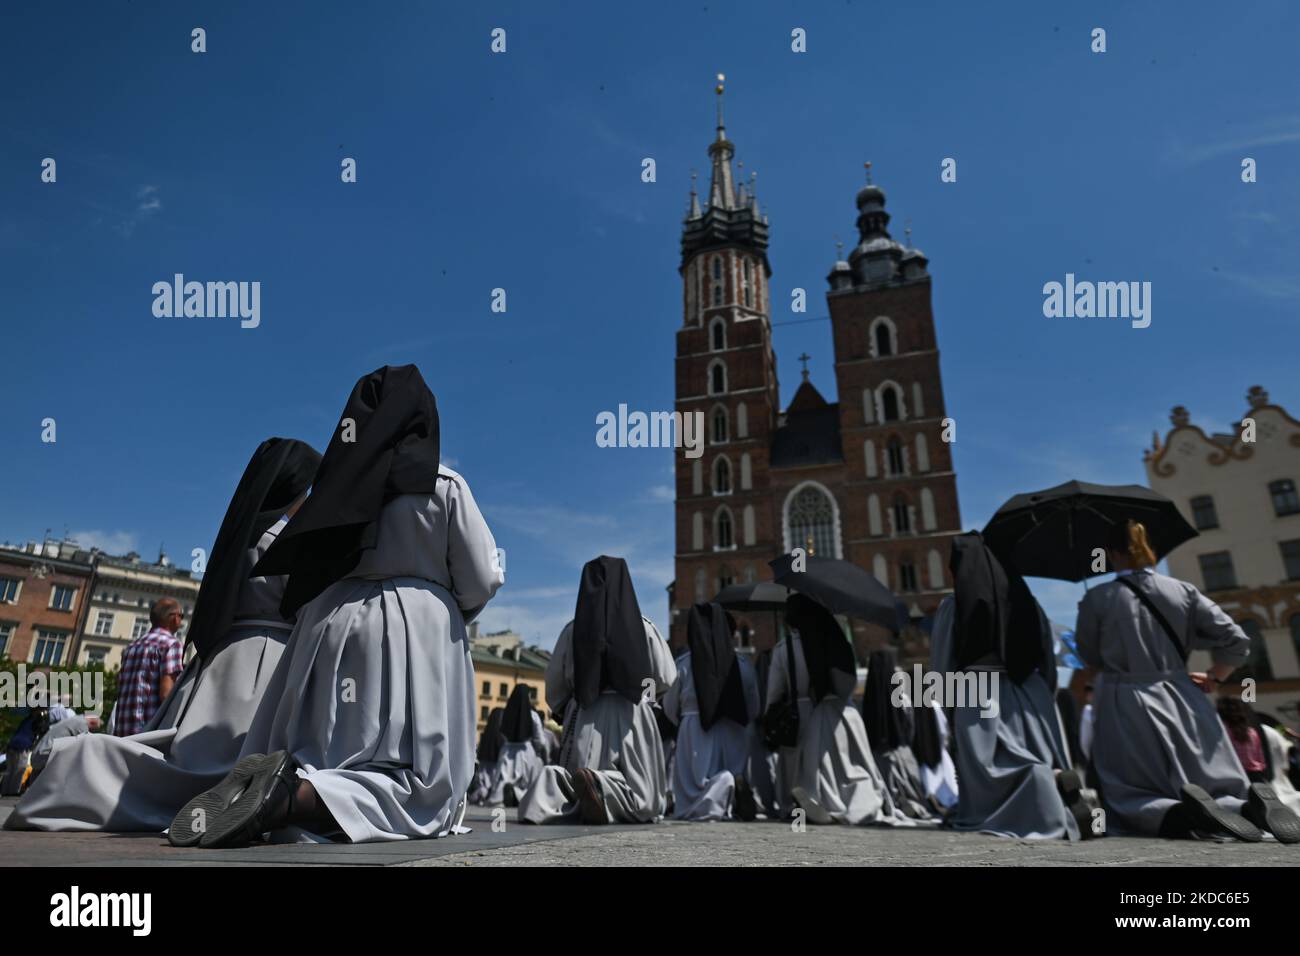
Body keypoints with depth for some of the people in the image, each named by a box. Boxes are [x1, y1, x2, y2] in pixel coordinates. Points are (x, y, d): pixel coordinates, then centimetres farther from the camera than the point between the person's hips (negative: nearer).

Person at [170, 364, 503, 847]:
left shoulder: (338, 479, 11)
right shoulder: (443, 485, -2)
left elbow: (306, 567, 13)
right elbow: (483, 580, -1)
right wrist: (452, 615, 20)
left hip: (333, 624, 5)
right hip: (417, 630, -5)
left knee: (317, 762, 12)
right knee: (420, 785, -7)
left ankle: (264, 786, -21)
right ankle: (295, 798, -32)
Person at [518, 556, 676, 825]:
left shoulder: (573, 628, 2)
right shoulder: (644, 627, 0)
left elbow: (554, 683, 10)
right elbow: (667, 678, 8)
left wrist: (565, 709, 29)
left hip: (585, 717, 2)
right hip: (632, 716, -2)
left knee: (580, 799, 11)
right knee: (644, 798, 5)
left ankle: (552, 790, -23)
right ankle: (600, 785, -27)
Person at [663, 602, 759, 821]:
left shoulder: (684, 664, -6)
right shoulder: (743, 666, 0)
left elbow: (670, 708, 3)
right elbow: (754, 709, 9)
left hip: (695, 733, -2)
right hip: (733, 734, 2)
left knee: (694, 801, 6)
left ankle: (723, 786, -27)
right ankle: (737, 787, -20)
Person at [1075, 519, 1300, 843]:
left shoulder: (1096, 599, -7)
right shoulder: (1183, 591, 2)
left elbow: (1090, 657, 5)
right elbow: (1237, 642, 2)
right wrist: (1214, 677, 19)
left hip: (1127, 708, -3)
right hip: (1183, 703, 3)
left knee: (1126, 799, 6)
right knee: (1220, 787, 18)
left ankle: (1184, 814, -26)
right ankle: (1252, 804, -18)